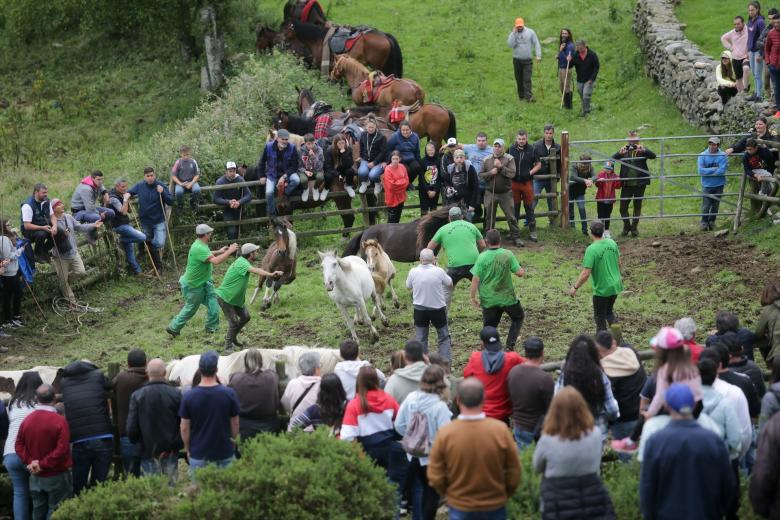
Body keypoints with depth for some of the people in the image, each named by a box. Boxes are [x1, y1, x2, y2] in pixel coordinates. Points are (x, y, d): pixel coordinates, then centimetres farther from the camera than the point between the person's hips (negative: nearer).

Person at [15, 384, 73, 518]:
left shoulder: (27, 420, 1)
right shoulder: (59, 420, -17)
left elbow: (19, 445, 2)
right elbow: (62, 449, -23)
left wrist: (30, 461, -5)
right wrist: (43, 464, -16)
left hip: (35, 477, 5)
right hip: (57, 476, -5)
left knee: (38, 511, 15)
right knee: (56, 512, 1)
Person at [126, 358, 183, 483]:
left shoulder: (137, 396, -7)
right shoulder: (176, 394, -7)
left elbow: (131, 428, -7)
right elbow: (183, 424, -6)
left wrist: (136, 442, 13)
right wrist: (179, 444, 8)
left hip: (148, 451, 0)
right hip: (171, 453, 0)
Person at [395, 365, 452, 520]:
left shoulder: (411, 398, -10)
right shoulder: (440, 406, -24)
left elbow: (399, 425, -2)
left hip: (413, 455, 5)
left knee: (417, 489, 23)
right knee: (431, 493, 13)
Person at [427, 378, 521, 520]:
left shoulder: (445, 433, -17)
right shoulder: (500, 430, -16)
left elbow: (435, 477, -8)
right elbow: (513, 474, -6)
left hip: (460, 508, 0)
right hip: (494, 508, 0)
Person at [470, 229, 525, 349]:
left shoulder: (482, 257, -9)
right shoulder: (507, 254, -10)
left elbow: (475, 279, -10)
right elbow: (519, 273, -9)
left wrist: (473, 297, -1)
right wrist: (522, 270, 15)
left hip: (488, 299, 1)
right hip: (507, 297, -1)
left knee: (489, 326, 13)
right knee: (518, 317, 23)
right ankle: (510, 345, 15)